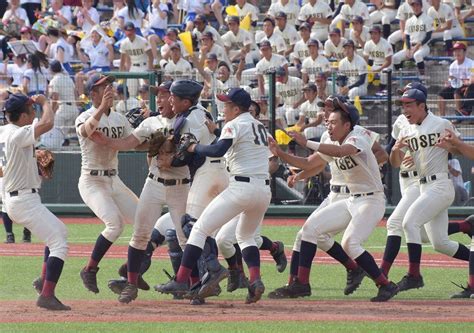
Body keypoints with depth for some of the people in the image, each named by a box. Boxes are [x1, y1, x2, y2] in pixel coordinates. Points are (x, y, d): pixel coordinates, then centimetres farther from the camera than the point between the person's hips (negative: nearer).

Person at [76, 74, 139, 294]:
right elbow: (85, 130, -36)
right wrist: (102, 108, -50)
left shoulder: (119, 119, 9)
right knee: (115, 223, -24)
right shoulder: (86, 117, -13)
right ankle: (90, 270, -11)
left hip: (113, 181, 7)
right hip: (92, 182, -7)